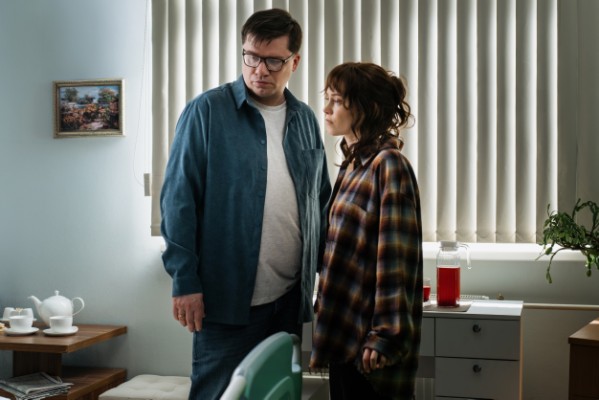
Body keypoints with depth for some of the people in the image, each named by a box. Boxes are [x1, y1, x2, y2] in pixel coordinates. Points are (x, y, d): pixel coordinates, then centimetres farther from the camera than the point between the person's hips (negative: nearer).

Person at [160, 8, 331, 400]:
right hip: (228, 295, -5)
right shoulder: (207, 111, -6)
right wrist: (184, 280, -13)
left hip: (290, 296, 5)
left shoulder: (306, 120, 9)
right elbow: (179, 199, -8)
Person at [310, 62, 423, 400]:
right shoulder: (354, 163, 12)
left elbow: (395, 259, -19)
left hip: (368, 338, -8)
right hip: (345, 332, 8)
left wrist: (385, 335, -21)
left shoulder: (388, 165, -14)